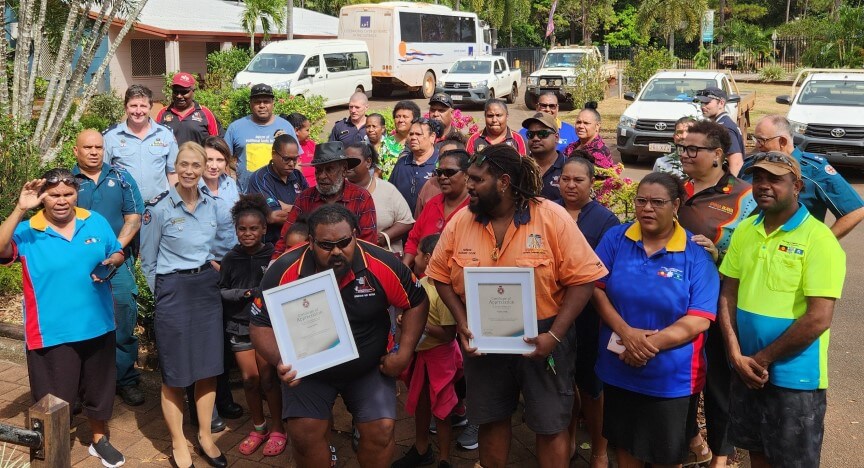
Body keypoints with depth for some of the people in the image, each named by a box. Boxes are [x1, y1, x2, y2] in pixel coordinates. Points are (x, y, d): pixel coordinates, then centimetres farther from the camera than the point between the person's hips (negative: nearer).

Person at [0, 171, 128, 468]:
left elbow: (118, 254, 12)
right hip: (51, 332, -3)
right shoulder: (28, 231, -9)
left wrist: (111, 262, -12)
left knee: (99, 386, 20)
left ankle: (99, 439, 42)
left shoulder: (96, 222, 2)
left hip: (97, 325, 4)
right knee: (53, 397, 8)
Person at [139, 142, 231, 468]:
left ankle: (205, 437, 26)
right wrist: (165, 294, -1)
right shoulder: (158, 207, -9)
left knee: (208, 366, 10)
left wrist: (207, 279, 9)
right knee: (175, 373, 4)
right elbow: (148, 262, -2)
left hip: (208, 288, 5)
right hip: (173, 292, -5)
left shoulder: (211, 206, 5)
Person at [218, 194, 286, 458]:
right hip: (239, 326, 3)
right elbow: (221, 291, 1)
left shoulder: (273, 256, -9)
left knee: (268, 378, 2)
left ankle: (277, 430, 19)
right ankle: (258, 428, 26)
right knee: (249, 378, 6)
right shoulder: (230, 259, 0)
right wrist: (243, 293, -12)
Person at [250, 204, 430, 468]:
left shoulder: (383, 265, -20)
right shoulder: (284, 272, -21)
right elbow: (261, 324, -12)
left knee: (381, 431, -8)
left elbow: (417, 303, -5)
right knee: (304, 434, -9)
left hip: (370, 369, 0)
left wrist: (404, 354, -11)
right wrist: (279, 362, -29)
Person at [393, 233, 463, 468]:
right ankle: (421, 449, 41)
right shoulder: (422, 282, 0)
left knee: (440, 408, 5)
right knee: (420, 401, 22)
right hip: (420, 352, 9)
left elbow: (448, 334, -26)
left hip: (439, 355, -9)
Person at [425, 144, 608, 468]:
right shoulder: (460, 222, -3)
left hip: (540, 338, -3)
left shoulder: (552, 218, -14)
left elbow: (583, 278, -14)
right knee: (491, 419, 17)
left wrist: (554, 335, -19)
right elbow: (441, 275, 4)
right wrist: (461, 321, -9)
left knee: (550, 425, 10)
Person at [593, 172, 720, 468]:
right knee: (624, 443, 19)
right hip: (618, 370, 2)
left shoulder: (695, 254, -9)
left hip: (672, 378, -2)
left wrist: (652, 344, -22)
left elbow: (700, 319, -14)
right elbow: (596, 288, -4)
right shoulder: (615, 239, -1)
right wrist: (625, 332, -18)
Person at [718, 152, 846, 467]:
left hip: (795, 378, -5)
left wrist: (762, 359, -13)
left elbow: (818, 319, -19)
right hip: (746, 372, 5)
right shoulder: (744, 231, 4)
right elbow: (728, 296, 6)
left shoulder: (818, 239, -15)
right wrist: (737, 355, -6)